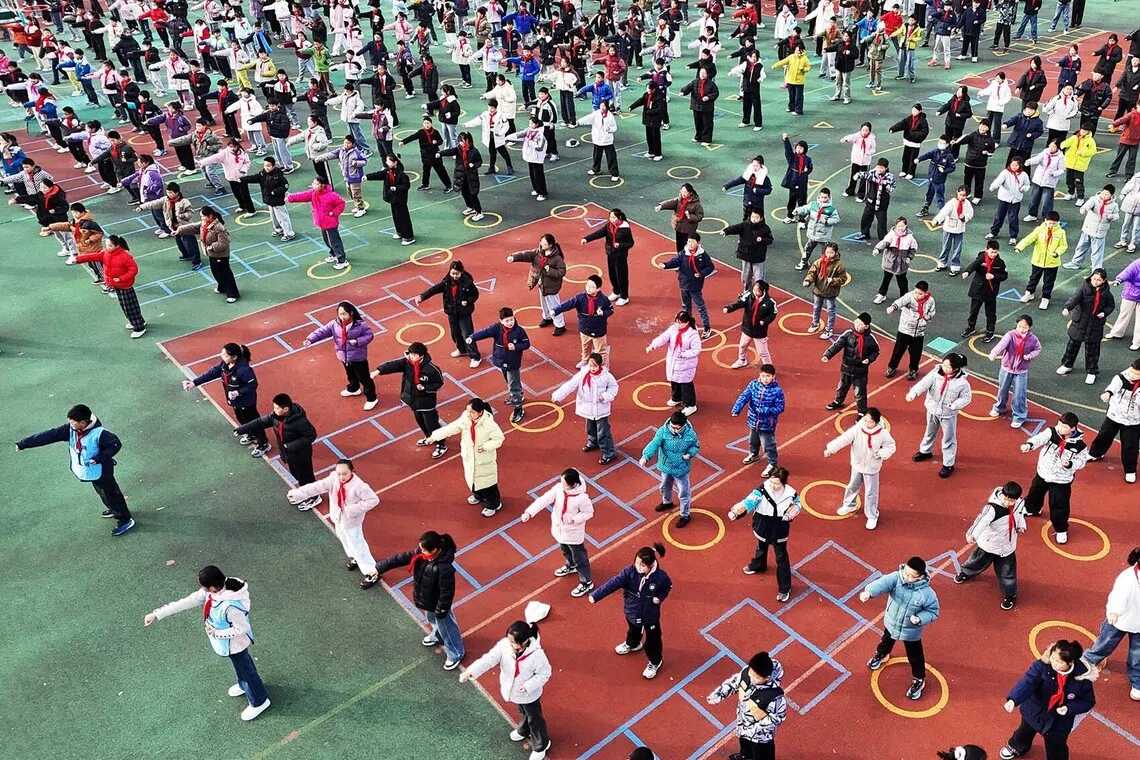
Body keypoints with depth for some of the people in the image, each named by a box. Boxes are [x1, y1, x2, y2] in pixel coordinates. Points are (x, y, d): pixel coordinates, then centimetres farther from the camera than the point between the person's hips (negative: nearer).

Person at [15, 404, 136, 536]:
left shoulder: (98, 433, -33)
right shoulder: (70, 429, -13)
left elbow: (116, 444, -25)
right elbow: (50, 435, -13)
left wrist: (99, 458, -31)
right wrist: (24, 443, -12)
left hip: (101, 473, -7)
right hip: (90, 472, 7)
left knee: (111, 495, 8)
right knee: (103, 494, 28)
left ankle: (125, 521, 23)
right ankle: (113, 510, 52)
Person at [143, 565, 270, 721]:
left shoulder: (230, 605, -44)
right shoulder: (211, 591, -19)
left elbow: (242, 628, -31)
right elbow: (187, 602, -11)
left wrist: (217, 633, -22)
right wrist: (157, 614, -9)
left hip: (233, 644, -7)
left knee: (244, 668, 16)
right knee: (241, 664, 33)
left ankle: (259, 702, 39)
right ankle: (244, 685, 62)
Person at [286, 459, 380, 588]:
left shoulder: (358, 485, -33)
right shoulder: (333, 479, -17)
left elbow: (373, 500, -30)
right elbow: (316, 487, -20)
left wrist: (354, 509, -31)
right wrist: (297, 493, -28)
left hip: (351, 522, -7)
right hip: (338, 518, 7)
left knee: (357, 546, 2)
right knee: (345, 540, 28)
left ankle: (372, 573, 16)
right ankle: (356, 558, 56)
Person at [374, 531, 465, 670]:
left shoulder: (444, 568, -42)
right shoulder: (421, 553, -19)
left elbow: (447, 592, -30)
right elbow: (401, 558, -12)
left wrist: (441, 610, -18)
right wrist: (379, 567, -12)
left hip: (438, 605, -7)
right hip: (428, 601, 7)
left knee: (445, 627, 17)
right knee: (432, 620, 35)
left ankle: (456, 654, 42)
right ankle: (437, 636, 67)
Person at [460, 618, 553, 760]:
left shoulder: (536, 654, -37)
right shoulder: (504, 645, -27)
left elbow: (545, 673, -23)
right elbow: (489, 659, -31)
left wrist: (528, 686, -31)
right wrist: (470, 672, -43)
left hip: (529, 695, -5)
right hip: (513, 691, 5)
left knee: (535, 719, 21)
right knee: (524, 713, 35)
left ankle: (541, 745, 48)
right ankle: (524, 731, 67)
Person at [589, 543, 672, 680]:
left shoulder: (660, 577, -29)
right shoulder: (630, 572, -27)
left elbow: (667, 587, -5)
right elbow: (613, 583, -33)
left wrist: (660, 597, -22)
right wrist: (596, 596, -39)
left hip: (650, 615, -3)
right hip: (632, 612, 3)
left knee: (652, 639, 16)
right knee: (633, 631, 32)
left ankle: (655, 662, 44)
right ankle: (632, 644, 66)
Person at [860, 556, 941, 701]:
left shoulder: (926, 593, -31)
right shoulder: (896, 577, -28)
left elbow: (933, 612, -15)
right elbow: (883, 583, -47)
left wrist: (920, 619, -33)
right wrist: (869, 592, -66)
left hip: (911, 631, -3)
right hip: (891, 623, 3)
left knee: (915, 656, 18)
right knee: (886, 641, 33)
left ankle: (919, 679, 46)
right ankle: (881, 654, 67)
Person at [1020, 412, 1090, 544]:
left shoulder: (1079, 445, -19)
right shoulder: (1051, 432, -17)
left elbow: (1082, 460, -7)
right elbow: (1039, 438, -35)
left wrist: (1070, 464, -27)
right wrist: (1029, 444, -56)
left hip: (1062, 480, -3)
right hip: (1043, 473, 3)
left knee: (1059, 505, 2)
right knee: (1035, 493, 26)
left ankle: (1061, 529, 24)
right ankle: (1032, 509, 58)